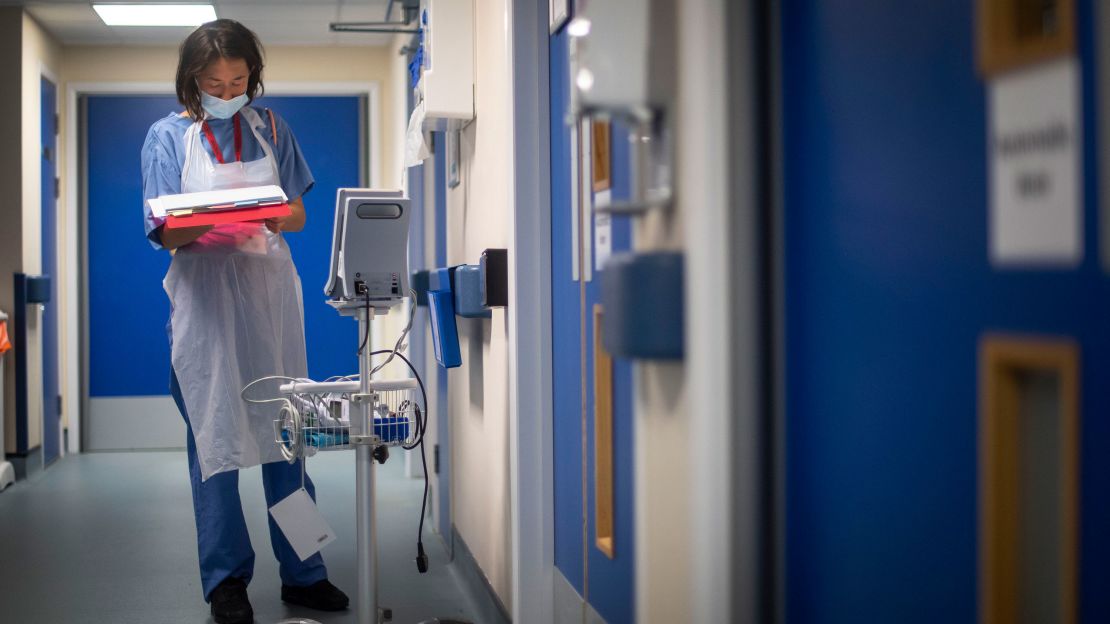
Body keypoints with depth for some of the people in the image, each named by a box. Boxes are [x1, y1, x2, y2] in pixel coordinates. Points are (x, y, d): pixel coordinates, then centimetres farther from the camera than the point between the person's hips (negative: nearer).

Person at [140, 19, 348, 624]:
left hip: (270, 286, 3)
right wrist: (206, 228, -23)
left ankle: (302, 572, 11)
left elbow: (298, 212, 11)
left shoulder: (268, 127, 10)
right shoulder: (168, 136, 3)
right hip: (205, 294, -2)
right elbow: (164, 234, -2)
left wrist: (280, 217, -13)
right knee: (214, 434, -2)